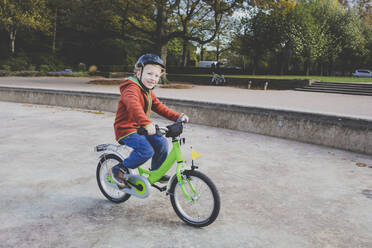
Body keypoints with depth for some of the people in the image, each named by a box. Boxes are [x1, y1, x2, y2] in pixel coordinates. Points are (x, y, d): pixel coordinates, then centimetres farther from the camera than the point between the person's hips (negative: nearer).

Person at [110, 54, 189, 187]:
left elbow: (159, 107, 14)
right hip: (126, 130, -9)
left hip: (140, 128, 9)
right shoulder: (132, 88, -20)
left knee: (161, 142, -5)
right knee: (146, 150, -26)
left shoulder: (149, 92, 14)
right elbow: (133, 105, -40)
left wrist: (178, 117, 1)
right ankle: (118, 170, -7)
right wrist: (146, 123, -55)